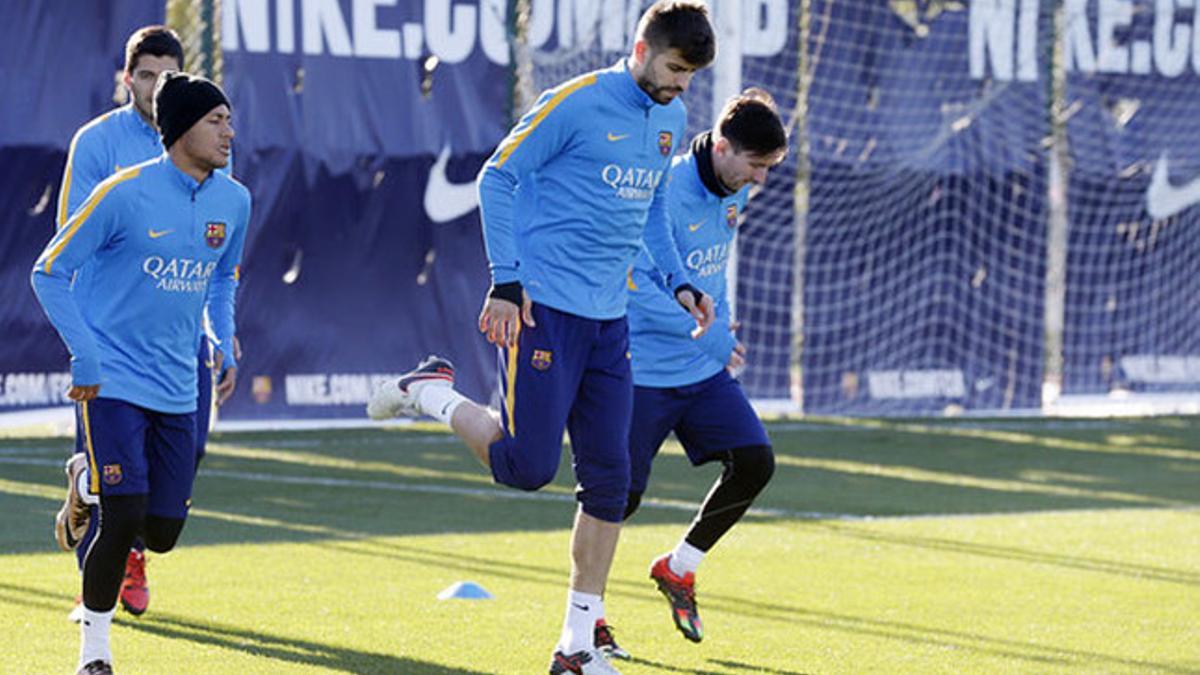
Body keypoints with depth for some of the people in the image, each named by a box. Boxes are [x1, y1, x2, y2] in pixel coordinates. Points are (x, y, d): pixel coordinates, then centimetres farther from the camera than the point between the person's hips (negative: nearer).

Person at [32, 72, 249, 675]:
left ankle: (88, 483, 36)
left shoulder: (233, 201, 4)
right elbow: (49, 271, -7)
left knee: (161, 533, 4)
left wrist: (225, 347, 8)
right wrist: (85, 355, -15)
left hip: (177, 390, 6)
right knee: (123, 521, -14)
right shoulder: (124, 194, -13)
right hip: (113, 382, -6)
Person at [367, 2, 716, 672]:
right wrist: (506, 282, -13)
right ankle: (433, 392, 17)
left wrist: (678, 282, 14)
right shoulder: (577, 103, -11)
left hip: (610, 319, 7)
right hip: (544, 309, -7)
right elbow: (497, 178, -8)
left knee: (609, 480, 2)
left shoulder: (671, 119, 12)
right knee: (526, 466, -10)